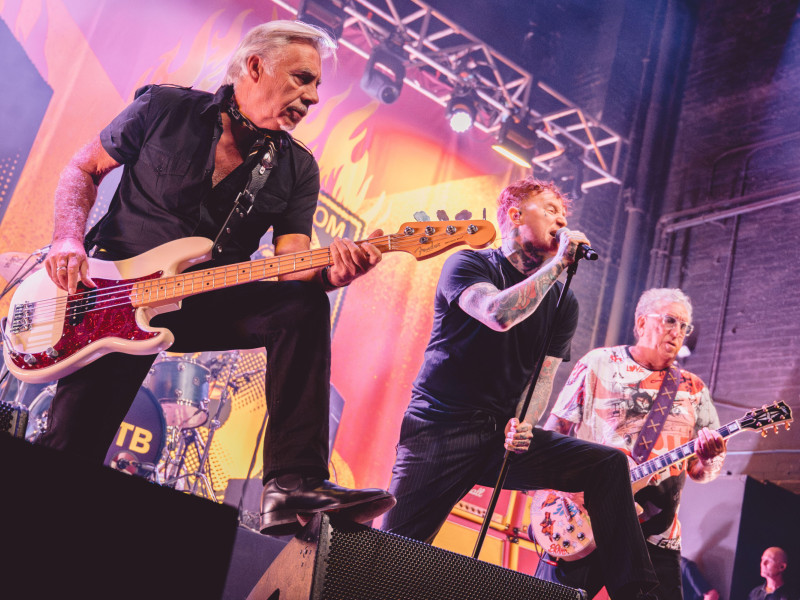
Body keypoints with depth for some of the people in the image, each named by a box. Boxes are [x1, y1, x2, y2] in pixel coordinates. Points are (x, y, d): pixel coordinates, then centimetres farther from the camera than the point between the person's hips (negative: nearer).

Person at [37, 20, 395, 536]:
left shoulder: (297, 168, 3)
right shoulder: (165, 108, -2)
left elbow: (290, 268, -6)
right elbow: (83, 170, 6)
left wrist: (330, 272, -30)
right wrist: (69, 241, -12)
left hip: (204, 303, 2)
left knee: (304, 307, -26)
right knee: (69, 454, -14)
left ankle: (294, 485, -31)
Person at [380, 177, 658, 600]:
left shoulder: (562, 302, 13)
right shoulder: (467, 264, -1)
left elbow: (543, 375, 9)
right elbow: (500, 313, -23)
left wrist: (523, 424, -11)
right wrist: (558, 263, -15)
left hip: (503, 436, 5)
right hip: (440, 431, -4)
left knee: (609, 464, -10)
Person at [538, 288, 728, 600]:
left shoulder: (693, 389, 15)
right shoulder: (599, 364, 6)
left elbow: (700, 470, 12)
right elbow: (555, 432, 2)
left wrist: (709, 454, -11)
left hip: (656, 536, 3)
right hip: (583, 524, -3)